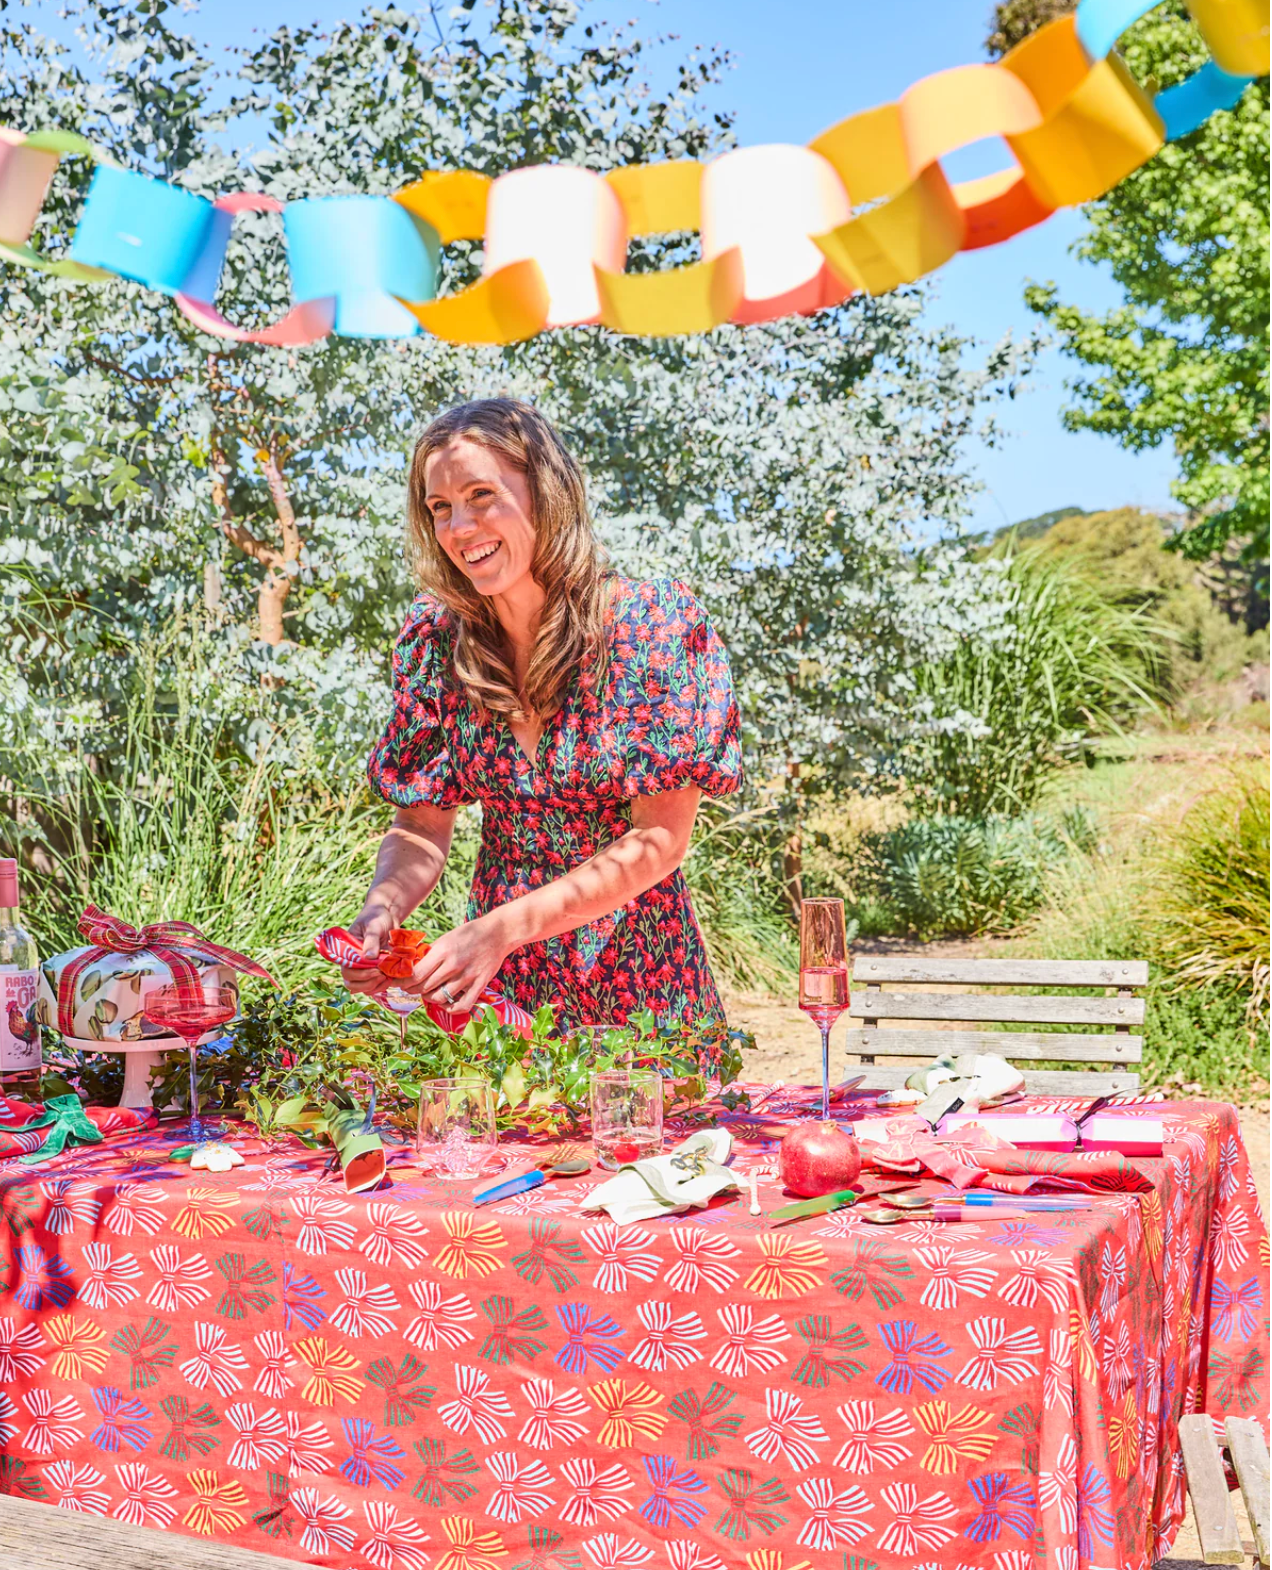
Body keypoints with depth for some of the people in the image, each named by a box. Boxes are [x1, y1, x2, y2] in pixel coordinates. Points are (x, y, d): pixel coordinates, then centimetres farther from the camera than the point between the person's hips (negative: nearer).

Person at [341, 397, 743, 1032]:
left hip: (638, 983, -3)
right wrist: (382, 907, -21)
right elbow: (420, 827, 1)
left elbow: (659, 840, -15)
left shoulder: (654, 622, -14)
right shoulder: (436, 636, -3)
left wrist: (502, 927, -23)